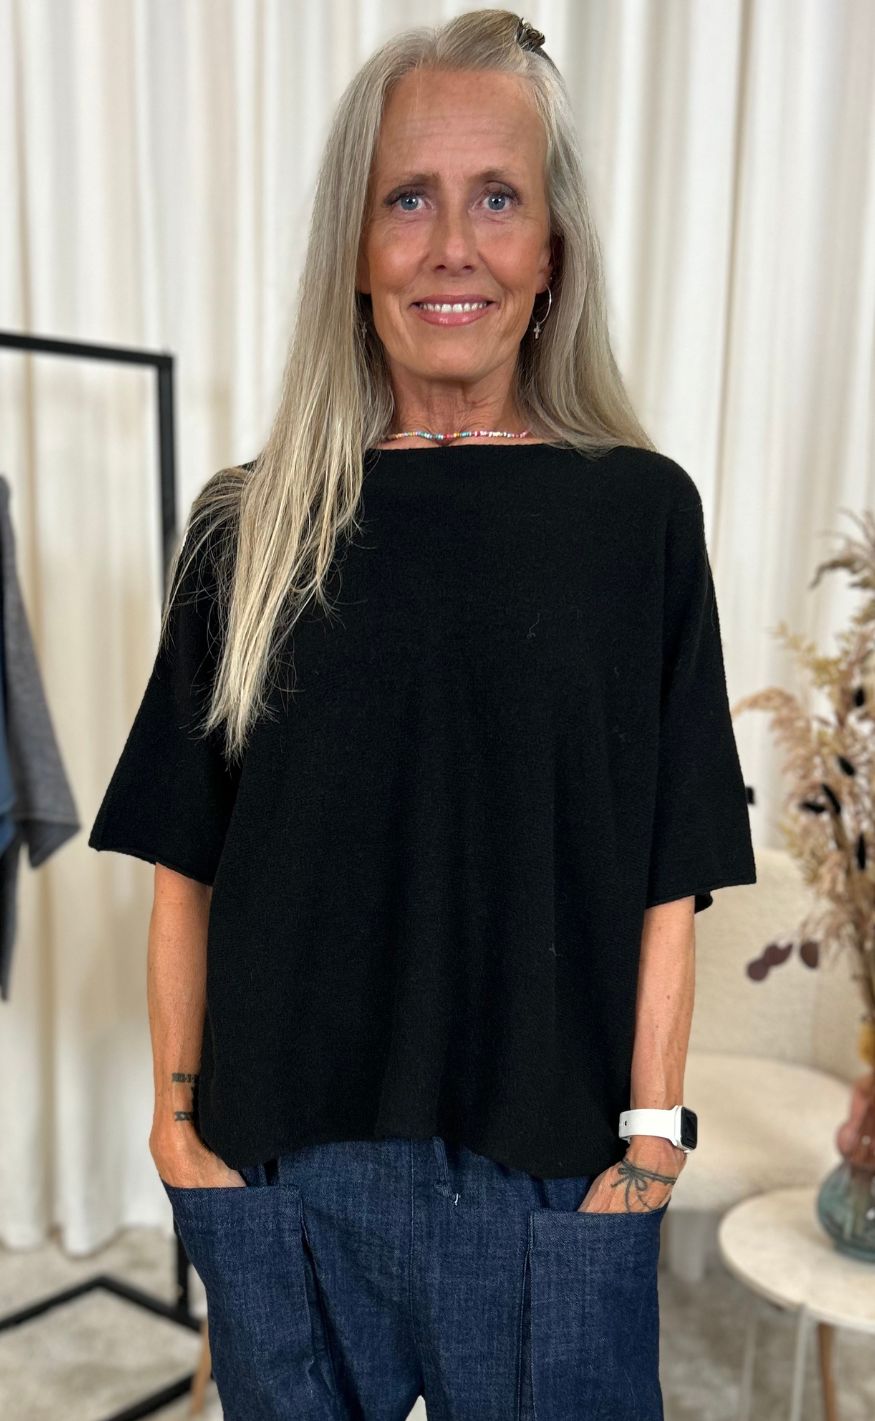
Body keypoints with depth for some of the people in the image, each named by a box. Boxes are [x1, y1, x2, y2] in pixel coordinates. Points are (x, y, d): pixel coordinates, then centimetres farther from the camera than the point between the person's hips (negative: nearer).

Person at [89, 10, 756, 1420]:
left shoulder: (640, 514, -4)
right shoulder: (252, 527, -1)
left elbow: (667, 874, -3)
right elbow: (186, 862, 2)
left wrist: (652, 1131, -5)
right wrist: (178, 1112, 1)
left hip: (554, 1166, -1)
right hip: (282, 1157, 2)